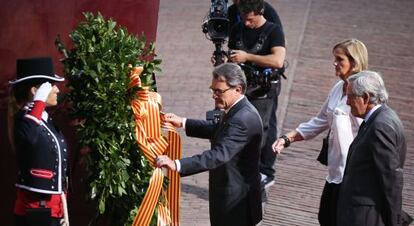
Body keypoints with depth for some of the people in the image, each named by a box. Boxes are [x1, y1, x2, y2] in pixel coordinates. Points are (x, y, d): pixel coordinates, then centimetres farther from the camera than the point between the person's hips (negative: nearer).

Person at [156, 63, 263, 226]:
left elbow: (219, 155, -38)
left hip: (236, 202, -10)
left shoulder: (243, 119, -29)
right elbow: (218, 130, 22)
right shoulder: (237, 111, 4)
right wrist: (183, 123, 12)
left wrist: (177, 165, -44)